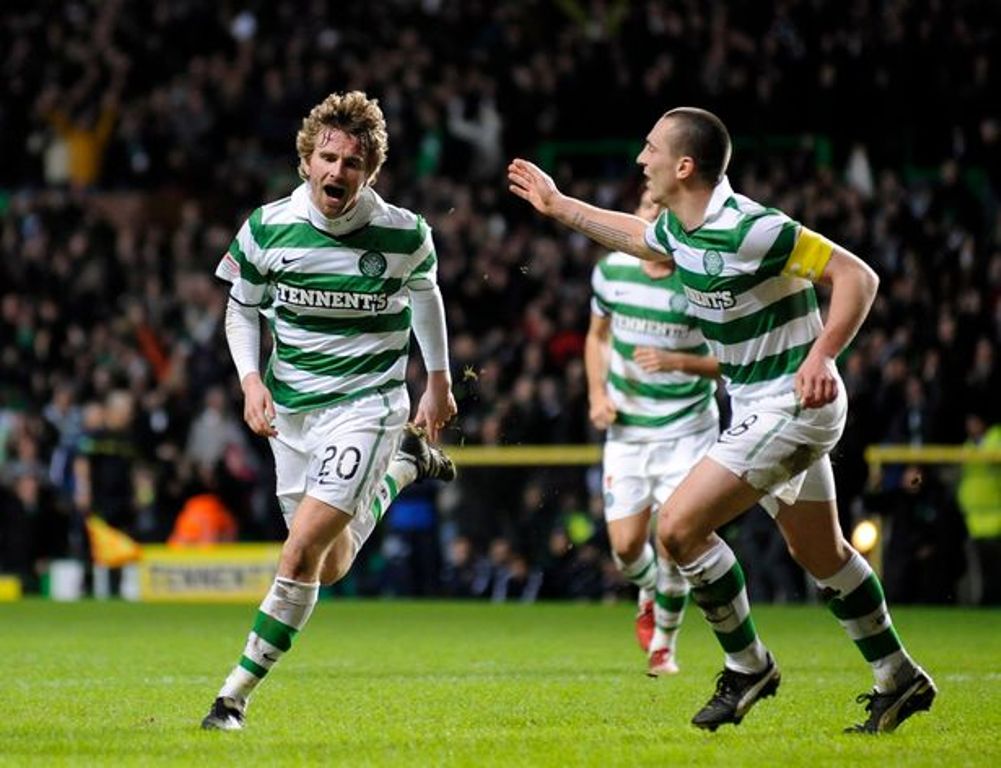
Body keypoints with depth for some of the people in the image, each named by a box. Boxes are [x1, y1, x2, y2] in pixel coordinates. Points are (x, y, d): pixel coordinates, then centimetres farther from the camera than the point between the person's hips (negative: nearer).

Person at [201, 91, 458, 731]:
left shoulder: (404, 234, -12)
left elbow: (425, 293, 11)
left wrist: (439, 380, 18)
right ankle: (404, 467, 43)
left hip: (367, 402, -4)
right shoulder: (267, 228, -9)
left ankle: (237, 694, -6)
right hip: (290, 409, 4)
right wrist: (251, 379, -8)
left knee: (302, 552, -18)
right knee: (331, 568, 16)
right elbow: (242, 308, 8)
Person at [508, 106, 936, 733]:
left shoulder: (748, 228, -25)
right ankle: (900, 681, 29)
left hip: (791, 404, -9)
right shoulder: (678, 228, 3)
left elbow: (858, 276, -24)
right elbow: (635, 237, 29)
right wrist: (558, 205, 34)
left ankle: (748, 665, 3)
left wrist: (820, 356, -35)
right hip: (760, 405, 9)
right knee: (821, 554, 18)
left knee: (679, 526, -12)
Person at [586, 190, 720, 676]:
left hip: (687, 430, -3)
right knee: (626, 546, -3)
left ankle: (664, 643, 15)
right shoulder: (612, 270, -2)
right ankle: (649, 595, 34)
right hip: (627, 430, 3)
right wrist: (597, 394, 1)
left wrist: (677, 361, -24)